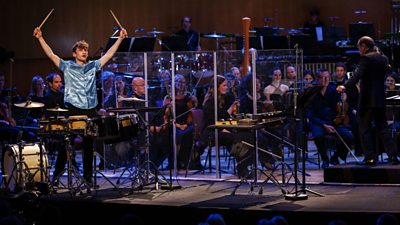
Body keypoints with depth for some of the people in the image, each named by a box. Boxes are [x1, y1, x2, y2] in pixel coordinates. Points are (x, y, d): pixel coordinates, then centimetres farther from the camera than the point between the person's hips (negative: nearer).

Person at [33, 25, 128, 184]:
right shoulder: (67, 67, 6)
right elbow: (51, 54, -2)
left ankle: (88, 177, 17)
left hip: (91, 110, 3)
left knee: (89, 146, 9)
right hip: (73, 109, -3)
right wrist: (40, 38, -10)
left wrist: (120, 38, 9)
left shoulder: (93, 66, 14)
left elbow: (109, 54, 13)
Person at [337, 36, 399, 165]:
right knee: (382, 128, 12)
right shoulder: (383, 58, 9)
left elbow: (357, 75, -25)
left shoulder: (365, 59, -12)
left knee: (365, 128, 0)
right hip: (380, 99, 7)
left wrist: (345, 86, -34)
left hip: (367, 99, -7)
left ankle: (370, 157, -4)